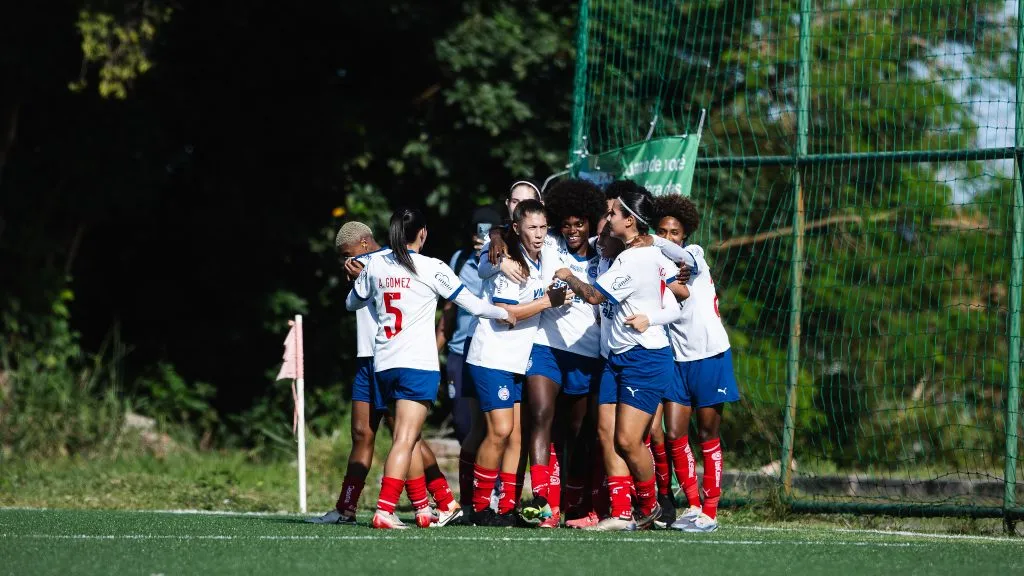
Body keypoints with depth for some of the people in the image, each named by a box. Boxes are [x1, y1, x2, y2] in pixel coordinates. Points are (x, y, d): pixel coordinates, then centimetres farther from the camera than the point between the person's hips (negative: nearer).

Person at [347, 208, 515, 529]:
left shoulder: (374, 266, 7)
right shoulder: (432, 268, -5)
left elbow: (352, 303, 24)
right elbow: (470, 303, 1)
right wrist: (504, 314, 18)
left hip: (384, 364, 5)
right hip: (418, 364, -5)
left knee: (408, 437, 16)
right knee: (405, 439, -11)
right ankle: (384, 510, -22)